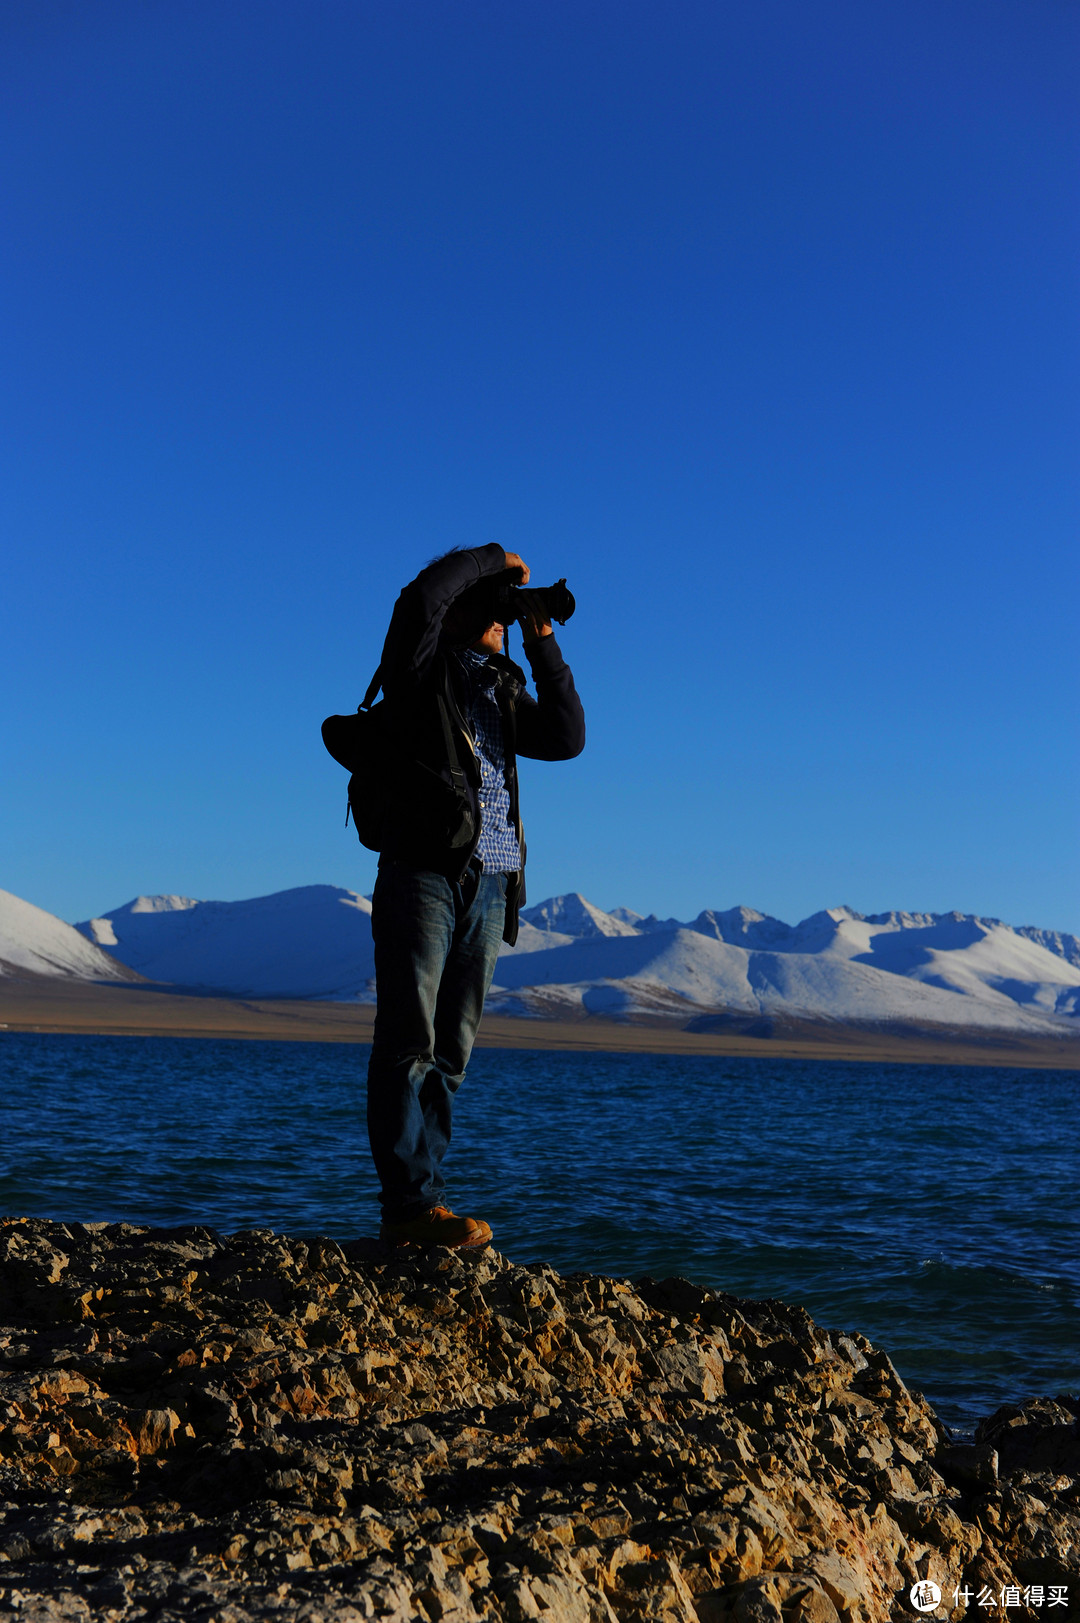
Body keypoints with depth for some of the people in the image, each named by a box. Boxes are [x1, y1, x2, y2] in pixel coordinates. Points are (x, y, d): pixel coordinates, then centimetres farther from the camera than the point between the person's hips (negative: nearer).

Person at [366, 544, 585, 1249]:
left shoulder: (504, 688, 25)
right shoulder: (422, 668, 7)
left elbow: (566, 738, 12)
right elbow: (421, 596, -13)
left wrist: (543, 643, 10)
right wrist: (495, 558, 2)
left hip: (491, 886, 6)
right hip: (424, 872, -6)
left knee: (451, 1053, 3)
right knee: (411, 1044, -10)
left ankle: (415, 1207, 5)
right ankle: (414, 1205, -12)